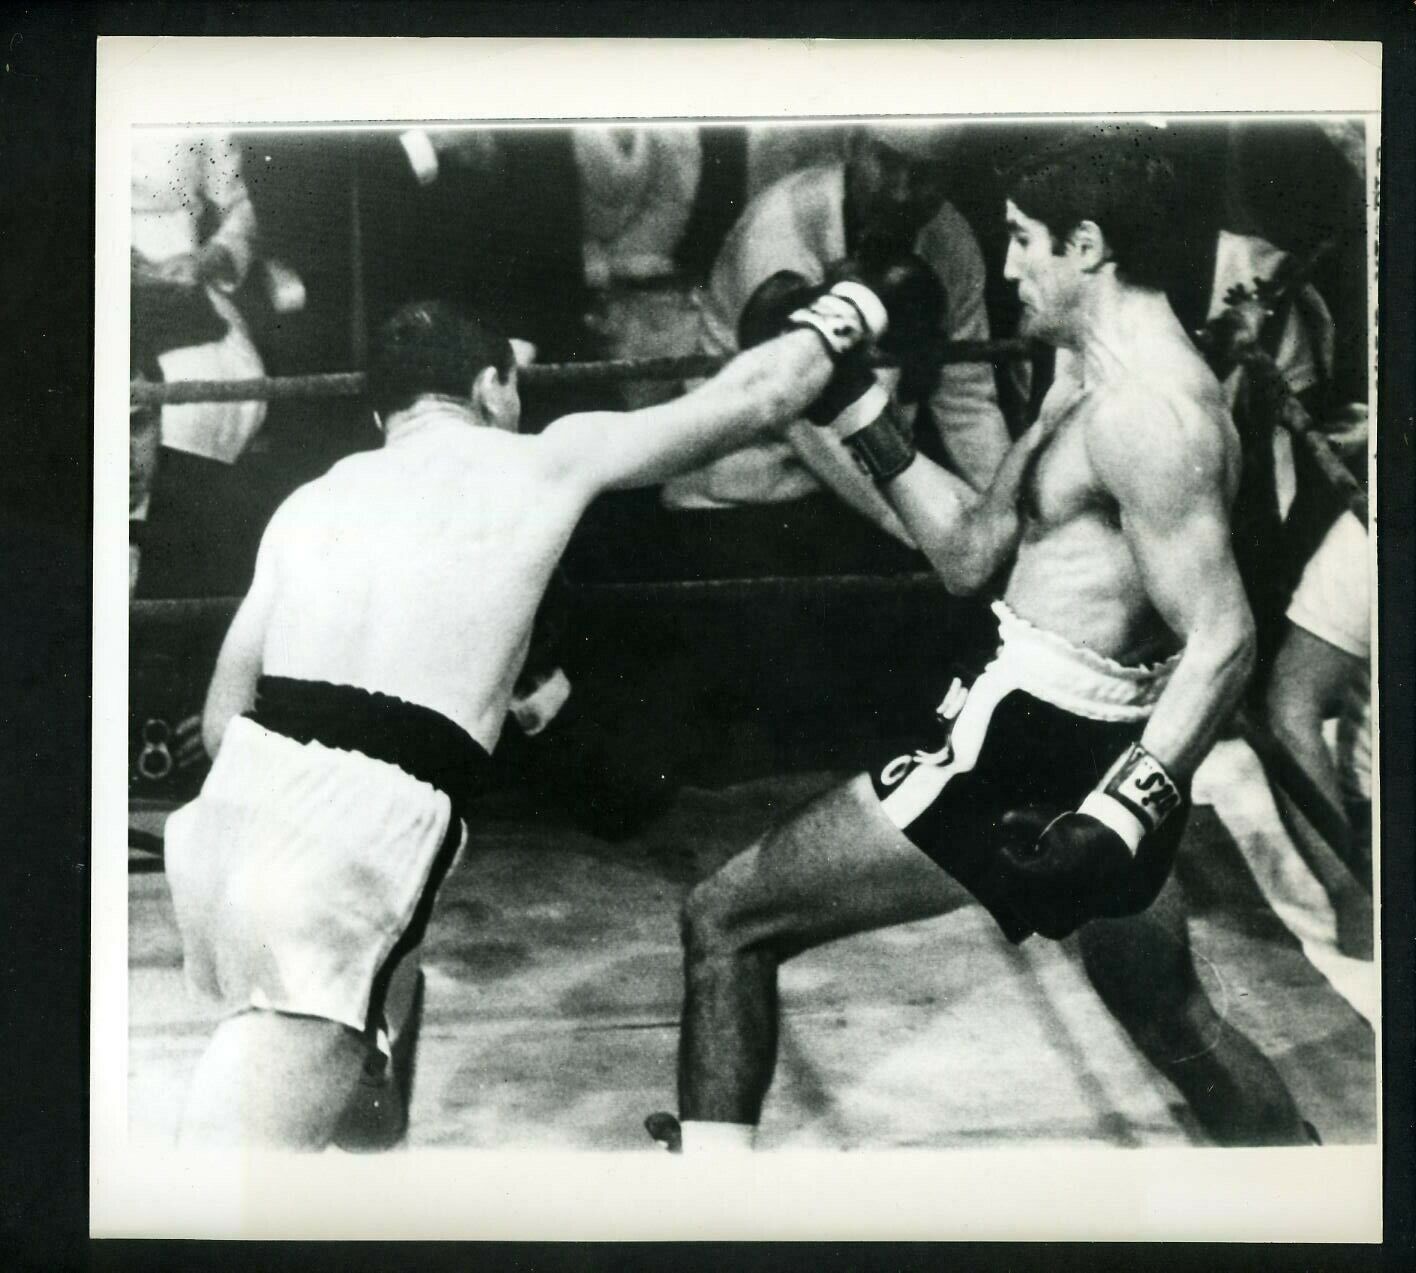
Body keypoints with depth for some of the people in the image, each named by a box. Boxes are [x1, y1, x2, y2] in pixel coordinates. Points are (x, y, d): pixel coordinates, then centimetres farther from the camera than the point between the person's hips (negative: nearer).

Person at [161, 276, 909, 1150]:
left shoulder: (314, 500, 21)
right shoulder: (545, 460, 10)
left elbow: (223, 718, 19)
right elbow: (745, 402, 19)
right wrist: (839, 321, 36)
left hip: (233, 813, 6)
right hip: (352, 843, -6)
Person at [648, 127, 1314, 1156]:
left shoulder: (1147, 408, -17)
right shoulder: (1092, 375, 13)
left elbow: (1222, 641, -22)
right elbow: (973, 554, 16)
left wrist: (1122, 814, -31)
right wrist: (862, 416, 12)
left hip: (1033, 752, -10)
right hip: (1107, 750, 10)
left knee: (725, 920, -3)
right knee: (1178, 1025, 28)